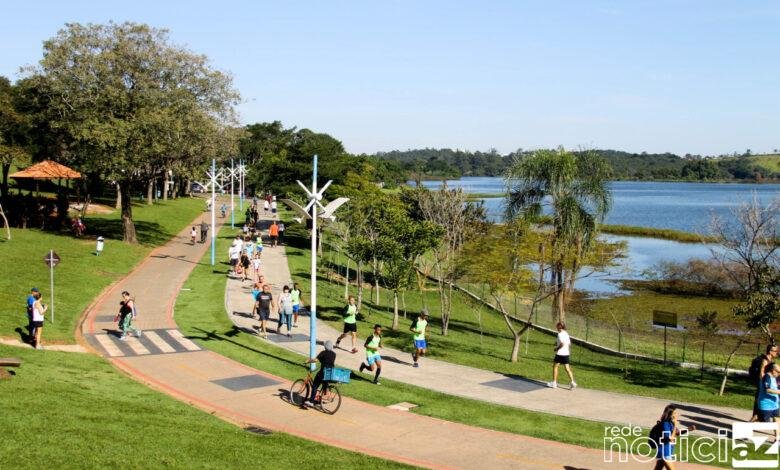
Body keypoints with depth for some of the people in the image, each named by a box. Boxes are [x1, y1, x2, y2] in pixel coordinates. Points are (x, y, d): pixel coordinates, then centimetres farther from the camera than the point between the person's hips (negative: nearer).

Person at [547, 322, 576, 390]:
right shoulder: (566, 334, 11)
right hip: (566, 353, 7)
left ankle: (554, 383, 12)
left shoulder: (560, 334, -14)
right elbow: (569, 344, 15)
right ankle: (573, 382, -6)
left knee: (555, 366, 8)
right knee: (567, 368, 5)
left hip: (560, 353, -7)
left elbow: (562, 344, -24)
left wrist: (557, 348, -10)